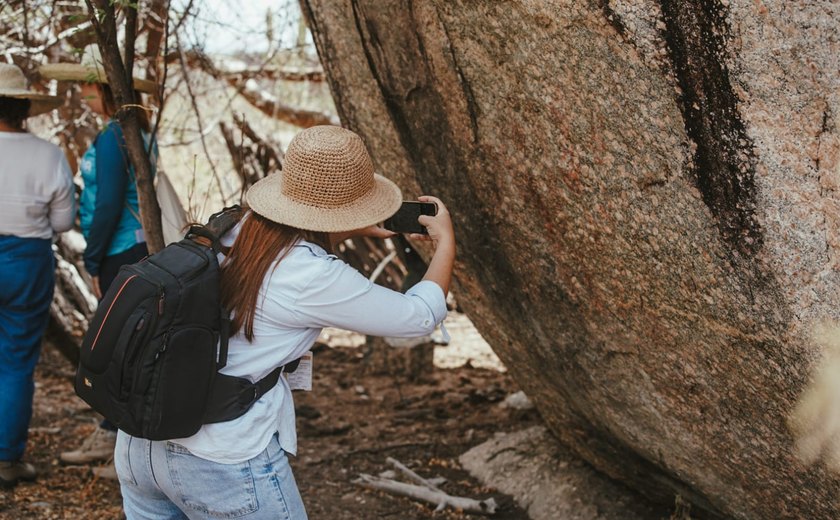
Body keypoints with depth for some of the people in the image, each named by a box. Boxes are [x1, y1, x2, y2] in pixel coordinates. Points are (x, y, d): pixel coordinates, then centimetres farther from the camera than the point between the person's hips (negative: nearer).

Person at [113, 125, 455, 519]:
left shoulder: (231, 227, 0)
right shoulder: (312, 278, -18)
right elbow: (420, 316, -5)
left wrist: (356, 230, 24)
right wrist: (445, 242, 9)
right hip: (223, 467, -7)